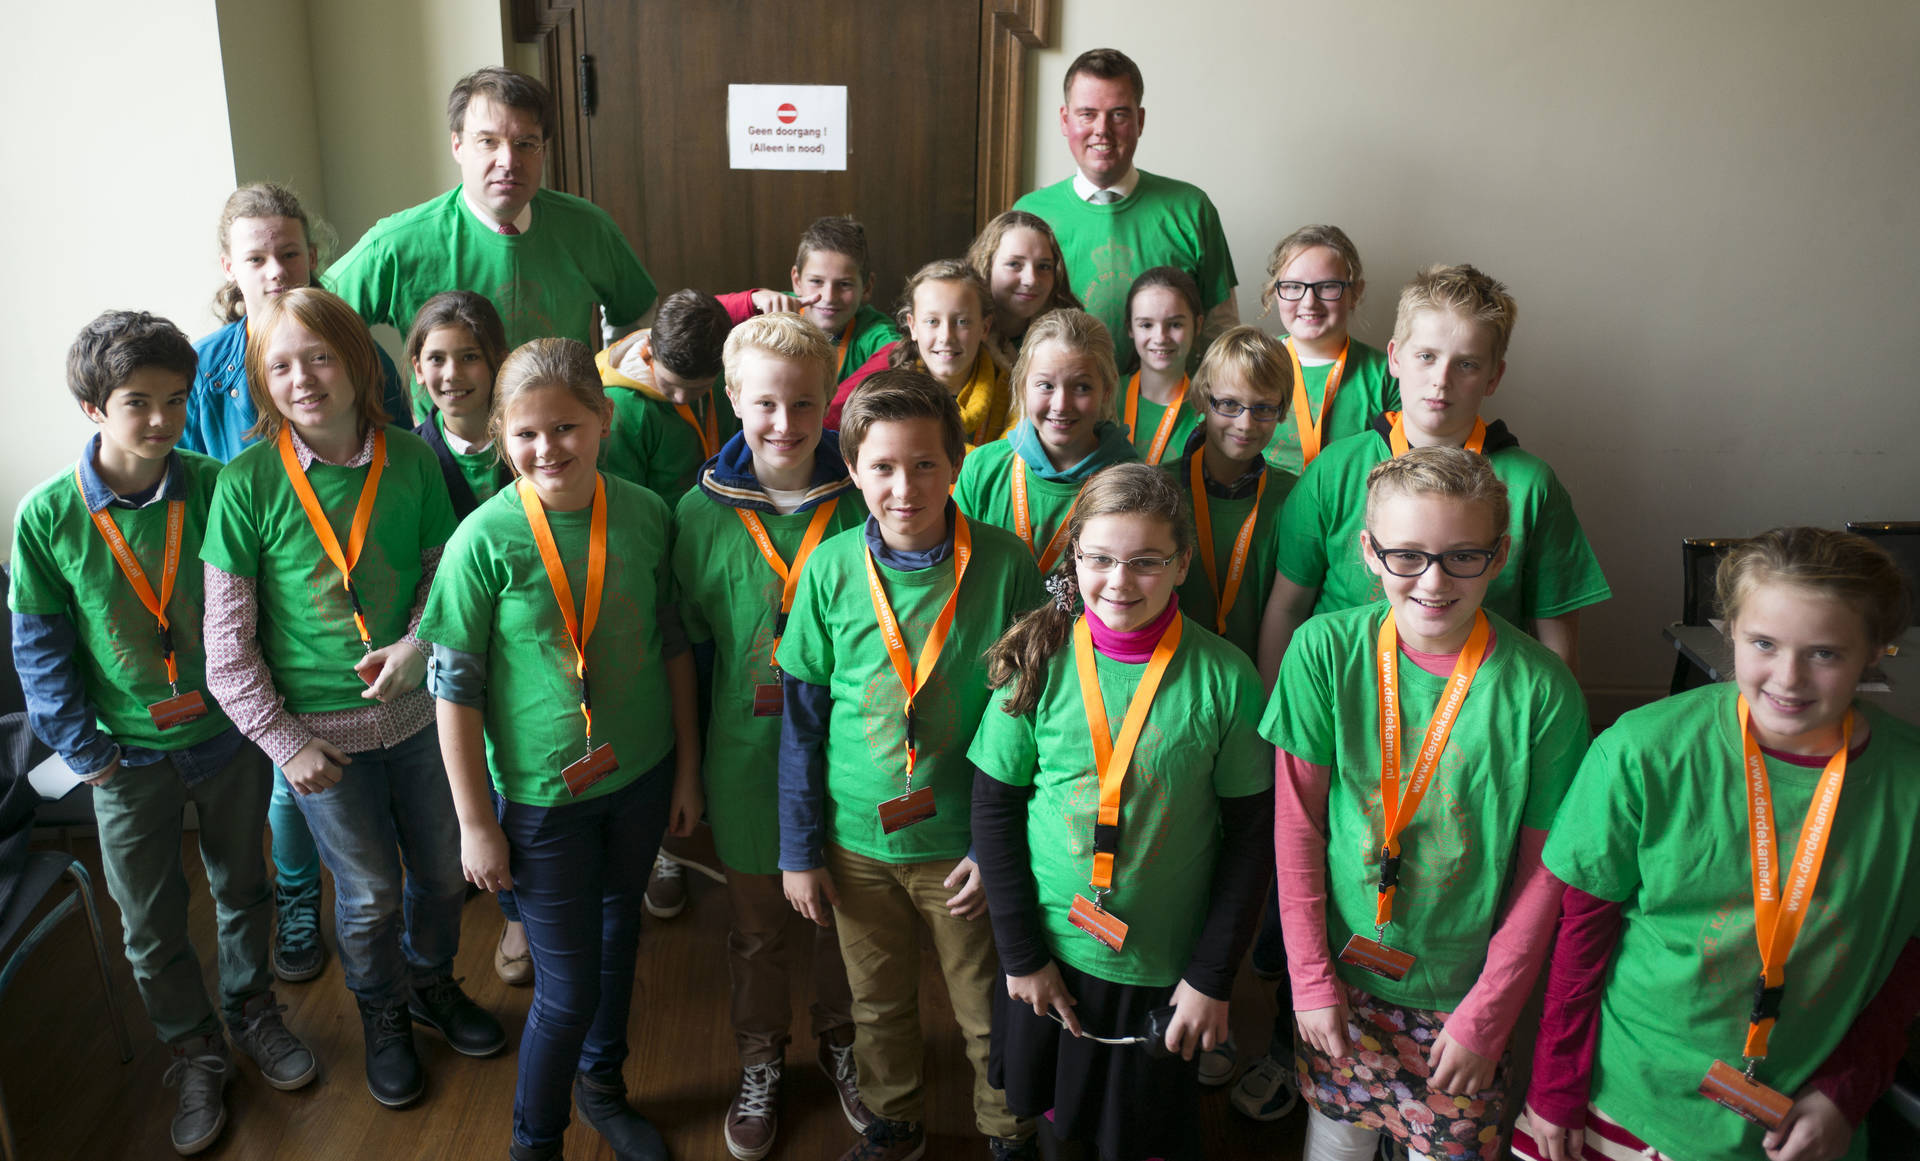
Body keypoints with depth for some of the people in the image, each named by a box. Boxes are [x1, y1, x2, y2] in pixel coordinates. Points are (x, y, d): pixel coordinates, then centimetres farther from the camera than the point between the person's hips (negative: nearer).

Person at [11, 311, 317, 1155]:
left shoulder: (216, 489, -12)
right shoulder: (47, 516, -13)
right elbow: (40, 646, -4)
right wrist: (85, 751, -6)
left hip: (229, 734, 1)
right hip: (131, 755, 0)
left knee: (242, 890, 19)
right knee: (151, 925, 13)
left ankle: (253, 1012, 43)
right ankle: (194, 1055, 34)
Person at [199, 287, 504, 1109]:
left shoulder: (411, 459, -7)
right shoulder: (248, 483, -13)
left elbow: (446, 569, 3)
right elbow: (226, 644, -9)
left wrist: (418, 644, -16)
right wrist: (284, 742, -10)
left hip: (414, 708, 3)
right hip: (321, 728, -2)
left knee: (440, 869, 18)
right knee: (369, 891, 12)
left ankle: (433, 983, 47)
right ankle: (383, 1018, 41)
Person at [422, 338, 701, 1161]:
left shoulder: (646, 516, -8)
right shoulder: (483, 540, -17)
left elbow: (672, 646, 2)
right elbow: (455, 690, -11)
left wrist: (687, 769, 7)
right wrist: (476, 822, -7)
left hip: (640, 777, 4)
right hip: (541, 793, -3)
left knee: (618, 935, 23)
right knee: (567, 989, 5)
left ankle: (603, 1086, 49)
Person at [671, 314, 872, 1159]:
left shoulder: (861, 504, -10)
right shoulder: (702, 511, -9)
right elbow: (686, 640, 1)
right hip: (748, 754, 0)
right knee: (757, 928, 18)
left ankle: (839, 1042, 47)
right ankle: (761, 1064, 44)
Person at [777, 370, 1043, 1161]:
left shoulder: (1003, 564, -13)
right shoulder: (831, 569, -9)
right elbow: (802, 721, -1)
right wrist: (799, 851, 2)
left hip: (963, 842, -1)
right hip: (857, 842, 2)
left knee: (988, 1013, 15)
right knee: (878, 1005, 21)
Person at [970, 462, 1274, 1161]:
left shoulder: (1223, 677, -13)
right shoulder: (1040, 664, -10)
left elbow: (1250, 835, -6)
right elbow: (994, 810, -4)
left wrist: (1213, 977, -6)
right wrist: (1021, 954, -4)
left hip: (1165, 968, -1)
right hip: (1049, 954, 1)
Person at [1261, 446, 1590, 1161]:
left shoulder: (1542, 690, -15)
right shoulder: (1325, 650, -13)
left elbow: (1545, 871, -8)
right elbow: (1296, 822, -8)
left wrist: (1485, 1016, -7)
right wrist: (1310, 977, -6)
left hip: (1460, 994, -1)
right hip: (1340, 974, 1)